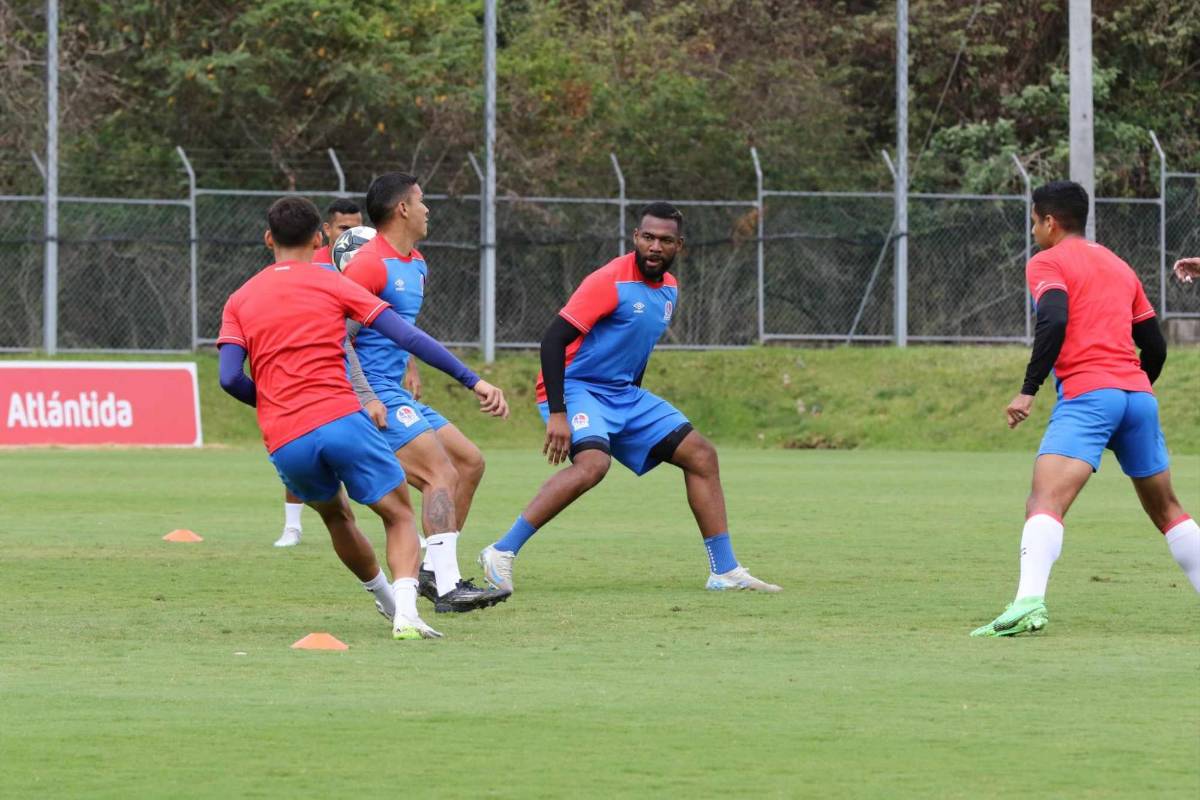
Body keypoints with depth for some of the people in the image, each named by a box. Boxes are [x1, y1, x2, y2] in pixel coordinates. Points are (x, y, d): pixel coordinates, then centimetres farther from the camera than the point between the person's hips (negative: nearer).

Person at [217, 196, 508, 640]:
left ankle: (387, 600, 38)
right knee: (399, 515, 8)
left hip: (284, 443, 3)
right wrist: (472, 380, -3)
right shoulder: (332, 284, 7)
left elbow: (230, 378, 1)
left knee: (336, 515, 30)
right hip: (341, 420, -3)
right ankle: (406, 613, -16)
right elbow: (406, 336, -2)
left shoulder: (239, 301, 14)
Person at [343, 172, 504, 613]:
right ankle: (446, 588, -26)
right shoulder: (371, 264, -15)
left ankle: (434, 571, 12)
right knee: (441, 472, -19)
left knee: (469, 461, 10)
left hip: (397, 395, 10)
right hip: (375, 394, -10)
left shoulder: (416, 265, 16)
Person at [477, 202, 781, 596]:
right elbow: (553, 339, -22)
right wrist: (557, 414, -27)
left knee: (701, 455, 4)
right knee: (593, 463, -34)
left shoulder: (669, 289, 8)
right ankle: (501, 553, -28)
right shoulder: (611, 281, -18)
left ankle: (725, 571, 10)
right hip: (577, 387, -9)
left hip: (623, 393, 9)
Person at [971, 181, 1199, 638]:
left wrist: (1028, 390, -15)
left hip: (1087, 394, -7)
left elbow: (1054, 322, -15)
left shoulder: (1047, 263, 5)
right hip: (1138, 395, 7)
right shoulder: (1118, 266, 25)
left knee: (1045, 502, -20)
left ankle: (1029, 602, -41)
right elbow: (1155, 345, 24)